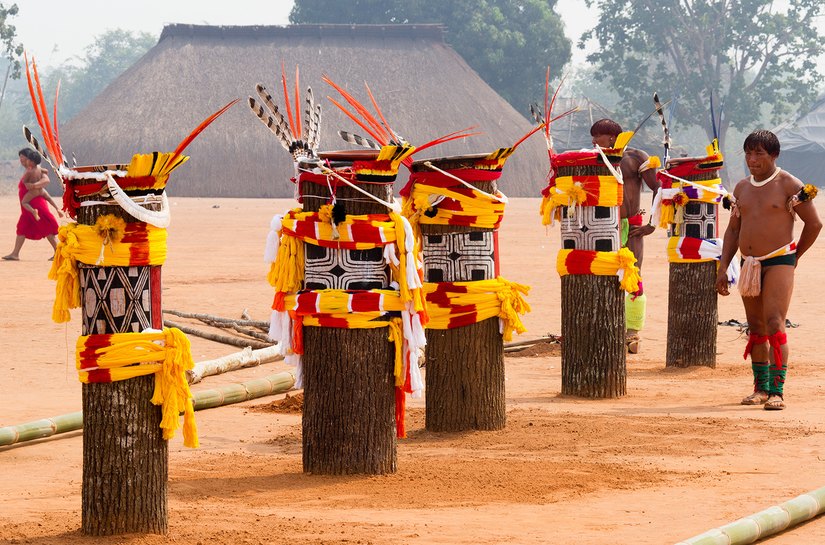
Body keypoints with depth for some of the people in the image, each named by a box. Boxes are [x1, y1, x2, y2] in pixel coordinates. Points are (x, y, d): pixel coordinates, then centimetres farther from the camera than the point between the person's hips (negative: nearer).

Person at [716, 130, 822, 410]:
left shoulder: (788, 185, -6)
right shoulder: (742, 188, 12)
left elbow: (814, 223, -1)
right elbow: (733, 230, 16)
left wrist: (795, 256, 6)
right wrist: (723, 269, 9)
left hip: (778, 262, -6)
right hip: (748, 265, 6)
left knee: (774, 326, -15)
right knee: (756, 329, 11)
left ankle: (777, 392, -17)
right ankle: (761, 388, 21)